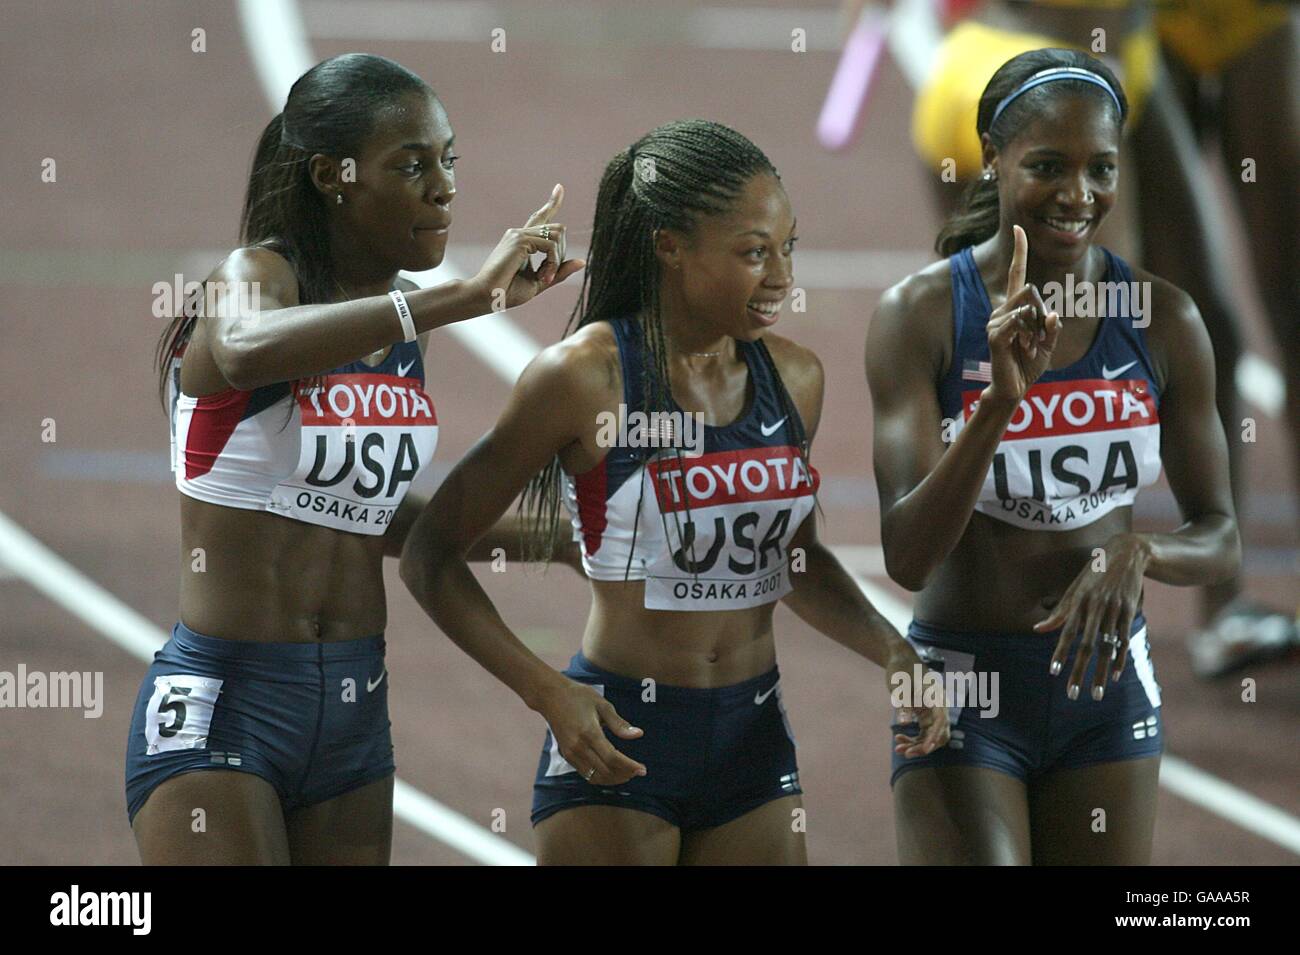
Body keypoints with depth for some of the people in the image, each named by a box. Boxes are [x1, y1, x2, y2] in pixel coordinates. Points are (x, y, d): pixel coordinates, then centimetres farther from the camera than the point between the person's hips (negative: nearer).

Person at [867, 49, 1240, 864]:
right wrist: (999, 401, -30)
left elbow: (1221, 542, 5)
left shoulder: (1164, 319, -1)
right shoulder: (923, 312, -11)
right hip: (964, 682, -4)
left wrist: (1136, 555, -18)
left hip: (1109, 679, 4)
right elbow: (905, 557, -16)